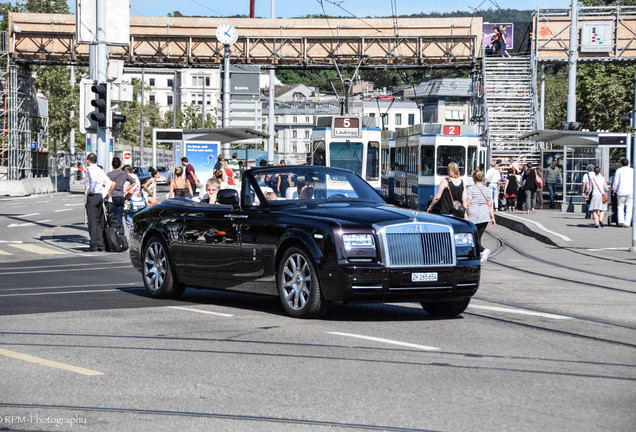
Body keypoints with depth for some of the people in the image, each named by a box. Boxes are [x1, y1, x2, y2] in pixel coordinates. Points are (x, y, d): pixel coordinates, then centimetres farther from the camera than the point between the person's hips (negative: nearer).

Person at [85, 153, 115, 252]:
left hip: (92, 196, -8)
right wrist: (104, 195, 12)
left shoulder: (90, 169, -7)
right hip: (100, 197, 8)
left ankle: (94, 246, -10)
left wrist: (90, 190, -15)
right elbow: (111, 184, 13)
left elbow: (96, 180, -28)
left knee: (92, 221, -7)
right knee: (99, 222, 10)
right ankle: (100, 245, 10)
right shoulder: (100, 170, 17)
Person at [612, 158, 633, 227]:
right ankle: (627, 223, -3)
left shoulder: (619, 170, 4)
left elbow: (615, 182, 3)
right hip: (631, 192, 1)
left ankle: (621, 221, -5)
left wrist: (614, 189, 16)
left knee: (620, 206, 10)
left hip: (621, 191, -1)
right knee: (629, 207, 4)